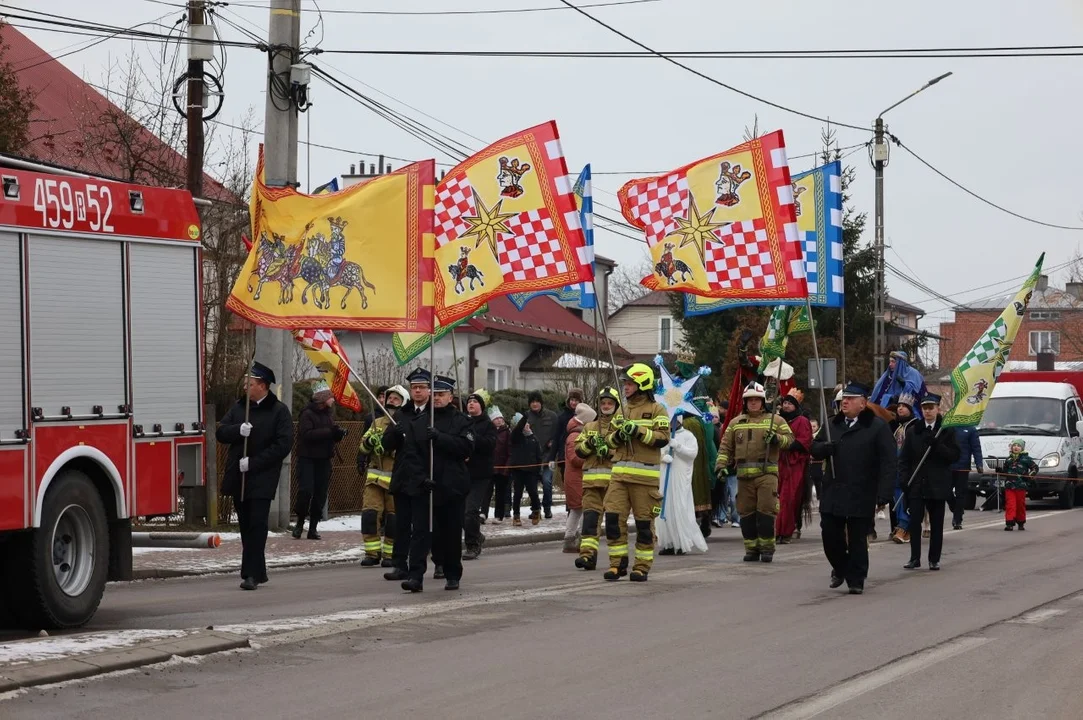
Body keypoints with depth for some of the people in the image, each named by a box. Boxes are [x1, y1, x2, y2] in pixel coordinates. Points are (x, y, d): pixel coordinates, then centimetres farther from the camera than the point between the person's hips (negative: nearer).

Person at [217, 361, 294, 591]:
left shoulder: (279, 411, -4)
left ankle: (251, 573, -12)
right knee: (246, 526, 10)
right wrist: (239, 430, -16)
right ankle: (258, 572, 20)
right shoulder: (239, 408, 12)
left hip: (262, 479, -5)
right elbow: (221, 433, 6)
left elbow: (283, 444, -12)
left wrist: (253, 462, -16)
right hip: (238, 477, 5)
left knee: (257, 525, -10)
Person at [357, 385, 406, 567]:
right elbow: (363, 447, 14)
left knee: (393, 517, 2)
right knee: (369, 513, -6)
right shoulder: (377, 423, 16)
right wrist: (368, 442, -8)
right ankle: (372, 552, 1)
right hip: (375, 475, 4)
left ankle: (390, 554, 13)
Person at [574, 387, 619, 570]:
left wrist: (610, 450, -18)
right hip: (592, 479, 3)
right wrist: (589, 444, -6)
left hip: (614, 479, -3)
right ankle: (588, 553, -10)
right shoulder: (589, 427, 20)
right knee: (590, 516, -6)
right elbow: (578, 450, 13)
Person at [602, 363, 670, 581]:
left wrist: (638, 431, -18)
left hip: (645, 476, -5)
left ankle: (642, 566, 8)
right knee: (613, 517, -4)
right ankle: (618, 563, 4)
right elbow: (609, 439, 18)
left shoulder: (656, 410, 1)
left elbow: (662, 438, -10)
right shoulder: (622, 411, 18)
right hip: (620, 473, 5)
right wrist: (617, 436, -4)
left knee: (644, 522, 0)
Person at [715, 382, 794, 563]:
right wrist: (721, 465, 3)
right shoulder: (736, 423, 17)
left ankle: (767, 548, 1)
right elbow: (726, 446, 15)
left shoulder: (775, 420, 9)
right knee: (747, 513, 4)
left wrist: (777, 439, -15)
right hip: (744, 475, 3)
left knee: (766, 511, -8)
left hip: (767, 473, -3)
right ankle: (751, 548, 12)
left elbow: (789, 439, 5)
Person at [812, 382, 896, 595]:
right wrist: (824, 448, -9)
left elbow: (888, 463, -9)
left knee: (857, 539, 1)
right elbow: (815, 449, 17)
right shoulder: (832, 425, 13)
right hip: (832, 494, 5)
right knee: (830, 534, 5)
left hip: (861, 496, -5)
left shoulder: (877, 427, -6)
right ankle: (840, 568, 30)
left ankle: (856, 580, 11)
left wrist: (883, 493, -16)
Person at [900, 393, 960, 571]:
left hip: (938, 486, -1)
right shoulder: (913, 431, 7)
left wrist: (936, 445, -19)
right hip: (916, 484, 2)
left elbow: (954, 455, -5)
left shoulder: (946, 430, 1)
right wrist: (904, 479, -4)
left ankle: (934, 559, 11)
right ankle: (915, 558, 4)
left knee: (936, 524, 5)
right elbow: (904, 458, 8)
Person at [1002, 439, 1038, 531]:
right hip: (1009, 485, 2)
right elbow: (1004, 471, 25)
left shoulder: (1026, 459, 1)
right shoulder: (1009, 460, 12)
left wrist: (1030, 476, -5)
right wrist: (999, 471, 7)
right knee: (1010, 504, -7)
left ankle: (1021, 523, 20)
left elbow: (1035, 467, 6)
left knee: (1020, 505, 7)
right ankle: (1009, 523, -11)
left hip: (1021, 486, -2)